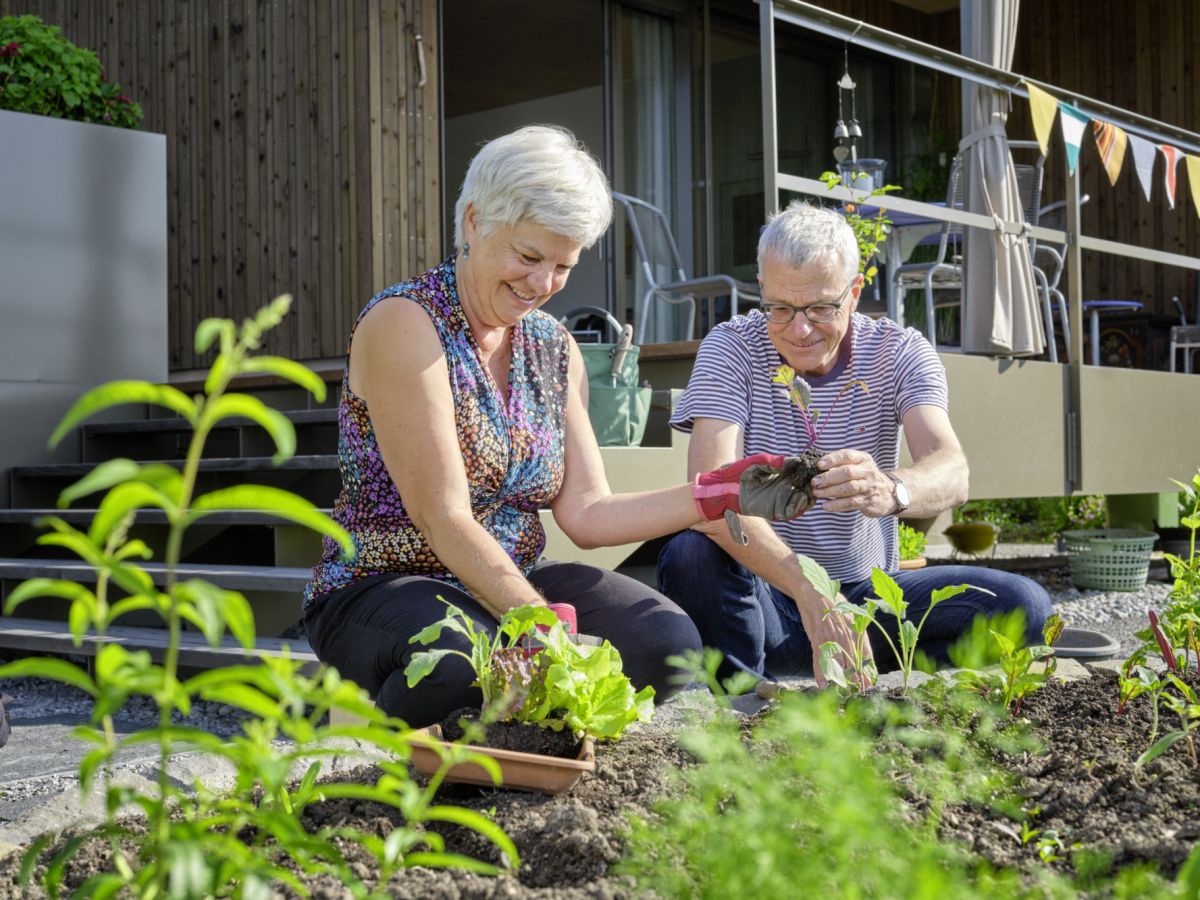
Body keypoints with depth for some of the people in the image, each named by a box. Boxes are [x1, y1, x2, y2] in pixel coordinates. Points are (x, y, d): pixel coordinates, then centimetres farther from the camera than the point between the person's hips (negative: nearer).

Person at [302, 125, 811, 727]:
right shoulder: (405, 323, -14)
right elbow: (443, 517, -20)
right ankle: (378, 726, -7)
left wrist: (724, 494, -8)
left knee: (666, 641, -20)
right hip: (383, 588, -6)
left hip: (514, 585, 6)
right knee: (462, 664, -40)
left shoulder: (554, 348, 9)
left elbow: (586, 514, 3)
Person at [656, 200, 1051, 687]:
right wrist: (809, 594, -41)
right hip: (763, 594, -2)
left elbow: (951, 474, -24)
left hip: (866, 593, 3)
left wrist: (890, 490, -50)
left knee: (1021, 604, -19)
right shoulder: (730, 347, -10)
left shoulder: (900, 352, -5)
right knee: (688, 556, -34)